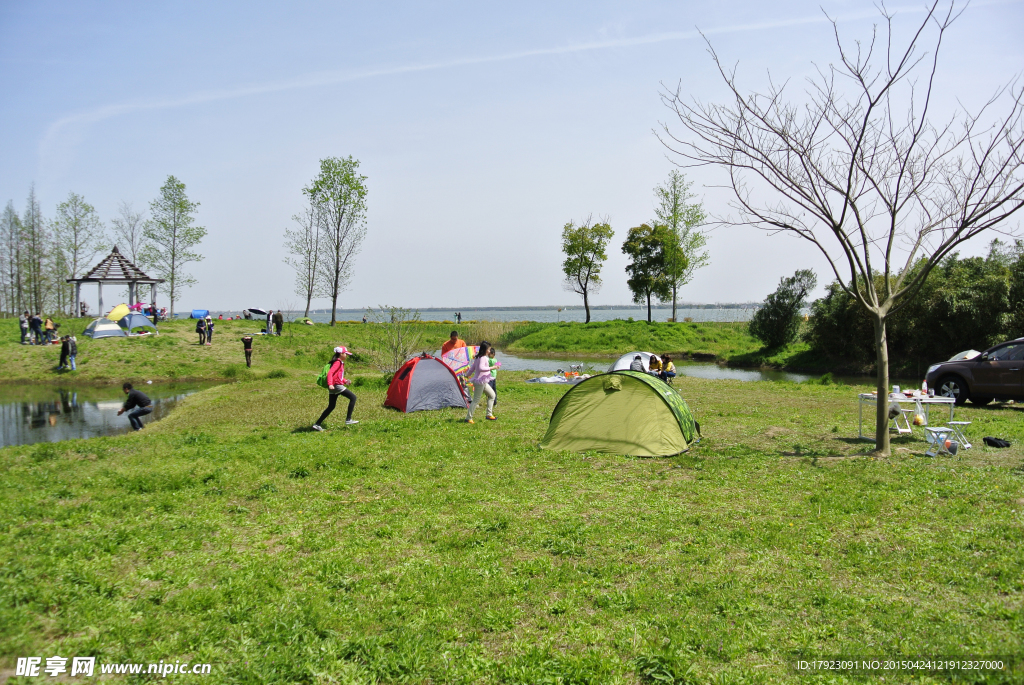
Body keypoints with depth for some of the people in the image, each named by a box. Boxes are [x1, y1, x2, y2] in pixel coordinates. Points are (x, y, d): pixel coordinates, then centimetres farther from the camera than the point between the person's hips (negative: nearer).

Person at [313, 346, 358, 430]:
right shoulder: (338, 362, -9)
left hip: (333, 388, 10)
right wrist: (330, 384, -32)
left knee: (331, 407, 12)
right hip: (336, 385, -10)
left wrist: (345, 381, 12)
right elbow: (330, 373, -21)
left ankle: (317, 424, 12)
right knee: (353, 397, -7)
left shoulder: (340, 363, 20)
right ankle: (348, 419, -9)